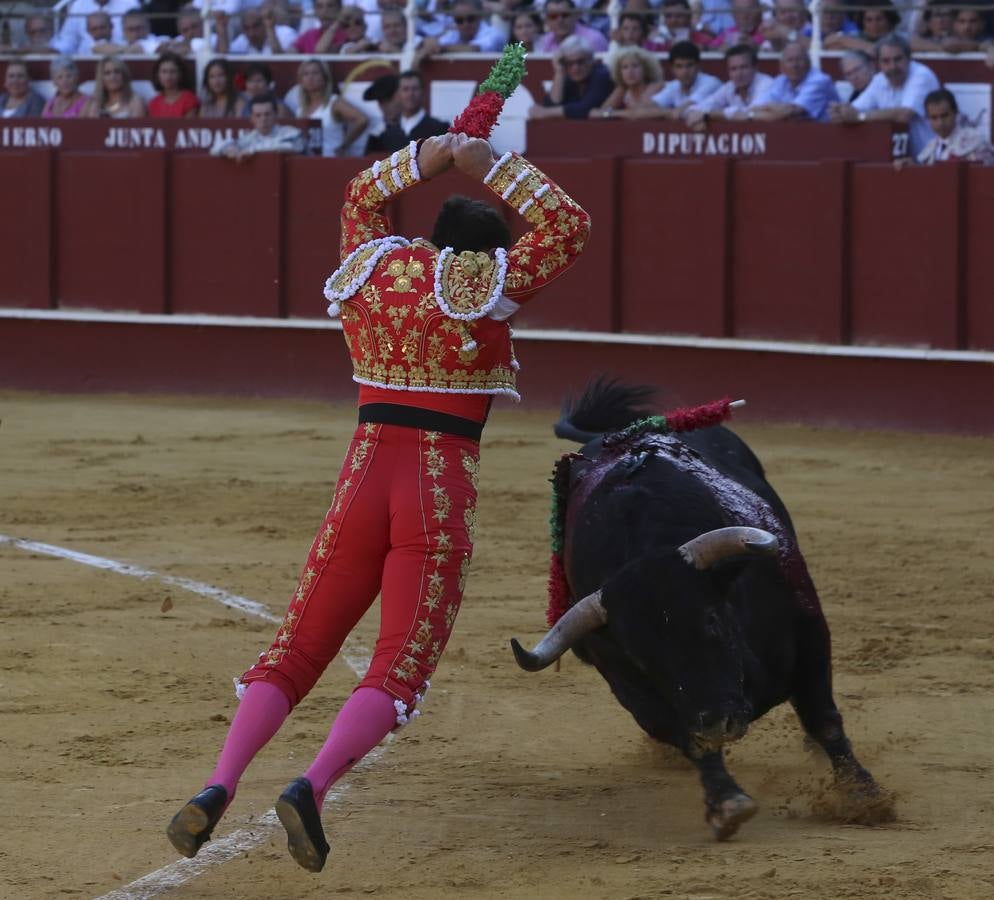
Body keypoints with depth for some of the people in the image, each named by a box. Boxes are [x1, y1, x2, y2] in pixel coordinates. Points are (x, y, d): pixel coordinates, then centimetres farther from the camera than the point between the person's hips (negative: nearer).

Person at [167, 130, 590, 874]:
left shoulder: (372, 265, 11)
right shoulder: (486, 283, -2)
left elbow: (363, 199, 33)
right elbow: (570, 226, 7)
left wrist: (429, 158, 25)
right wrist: (493, 166, 10)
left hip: (363, 484, 4)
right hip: (444, 495, -4)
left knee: (296, 651, 8)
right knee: (401, 670, -5)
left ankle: (219, 786, -12)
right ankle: (313, 787, -29)